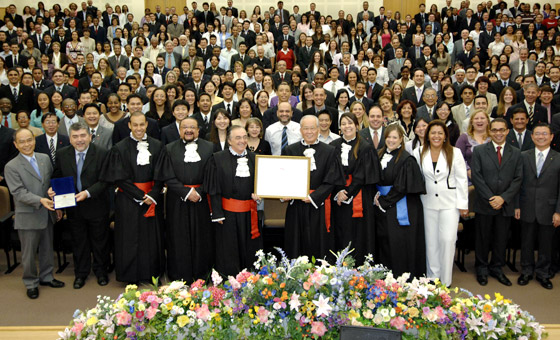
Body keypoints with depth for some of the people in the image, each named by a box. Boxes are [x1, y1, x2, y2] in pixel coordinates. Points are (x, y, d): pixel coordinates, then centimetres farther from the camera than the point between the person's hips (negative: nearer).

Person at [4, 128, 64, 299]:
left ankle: (46, 277, 35)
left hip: (47, 214, 5)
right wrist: (40, 200, -30)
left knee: (47, 248, 18)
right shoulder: (11, 167, -11)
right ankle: (31, 283, 25)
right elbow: (19, 192, -17)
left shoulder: (45, 158, 5)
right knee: (29, 253, 7)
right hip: (28, 217, -5)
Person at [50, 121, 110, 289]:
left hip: (96, 207, -3)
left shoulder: (102, 153, -13)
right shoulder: (62, 154, -2)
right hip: (73, 207, 3)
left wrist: (88, 192, -26)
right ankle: (81, 273, 34)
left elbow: (105, 180, -15)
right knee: (78, 242, 17)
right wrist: (53, 188, -13)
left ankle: (101, 270, 33)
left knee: (99, 241, 13)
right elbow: (57, 176, 7)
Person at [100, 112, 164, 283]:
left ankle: (152, 274, 22)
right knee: (130, 238, 4)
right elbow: (119, 178, -6)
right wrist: (140, 196, -12)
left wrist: (152, 195, -11)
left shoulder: (157, 145, 3)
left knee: (152, 236, 7)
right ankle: (130, 276, 18)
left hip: (152, 199, 2)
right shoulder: (120, 148, -3)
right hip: (128, 200, -2)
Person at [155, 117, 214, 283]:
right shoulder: (170, 149, 3)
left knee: (201, 238, 7)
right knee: (179, 239, 5)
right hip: (178, 202, 0)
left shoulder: (209, 148, 3)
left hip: (201, 201, 1)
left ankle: (201, 275, 22)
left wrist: (199, 192, -14)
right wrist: (187, 192, -14)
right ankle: (181, 277, 19)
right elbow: (168, 177, -4)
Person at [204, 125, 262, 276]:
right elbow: (213, 189, -6)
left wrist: (258, 194, -8)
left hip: (250, 212, 4)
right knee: (229, 252, 6)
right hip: (228, 212, -3)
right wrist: (217, 214, -10)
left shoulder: (254, 158, 7)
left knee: (250, 250, 12)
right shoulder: (218, 159, -4)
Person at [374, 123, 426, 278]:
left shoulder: (406, 159, -11)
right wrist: (376, 197, -3)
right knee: (383, 242, 12)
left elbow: (401, 187, -15)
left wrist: (384, 201, -11)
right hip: (381, 207, 6)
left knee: (398, 244, -2)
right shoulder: (380, 155, 9)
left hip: (399, 207, -6)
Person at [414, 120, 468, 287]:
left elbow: (462, 179, -3)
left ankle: (445, 281, 9)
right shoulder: (419, 153, 1)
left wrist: (463, 204, -5)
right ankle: (432, 277, 22)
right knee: (431, 240, 9)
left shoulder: (455, 153, -4)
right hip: (428, 203, 2)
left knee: (447, 239, -4)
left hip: (449, 203, -2)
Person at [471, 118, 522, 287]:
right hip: (484, 203, -2)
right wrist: (490, 198, -13)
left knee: (501, 238, 11)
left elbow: (518, 179, 2)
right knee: (483, 238, 7)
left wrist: (503, 198, -11)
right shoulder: (479, 151, 1)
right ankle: (482, 268, 22)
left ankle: (496, 268, 27)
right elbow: (476, 176, -6)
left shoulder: (516, 153, 8)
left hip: (505, 205, 2)